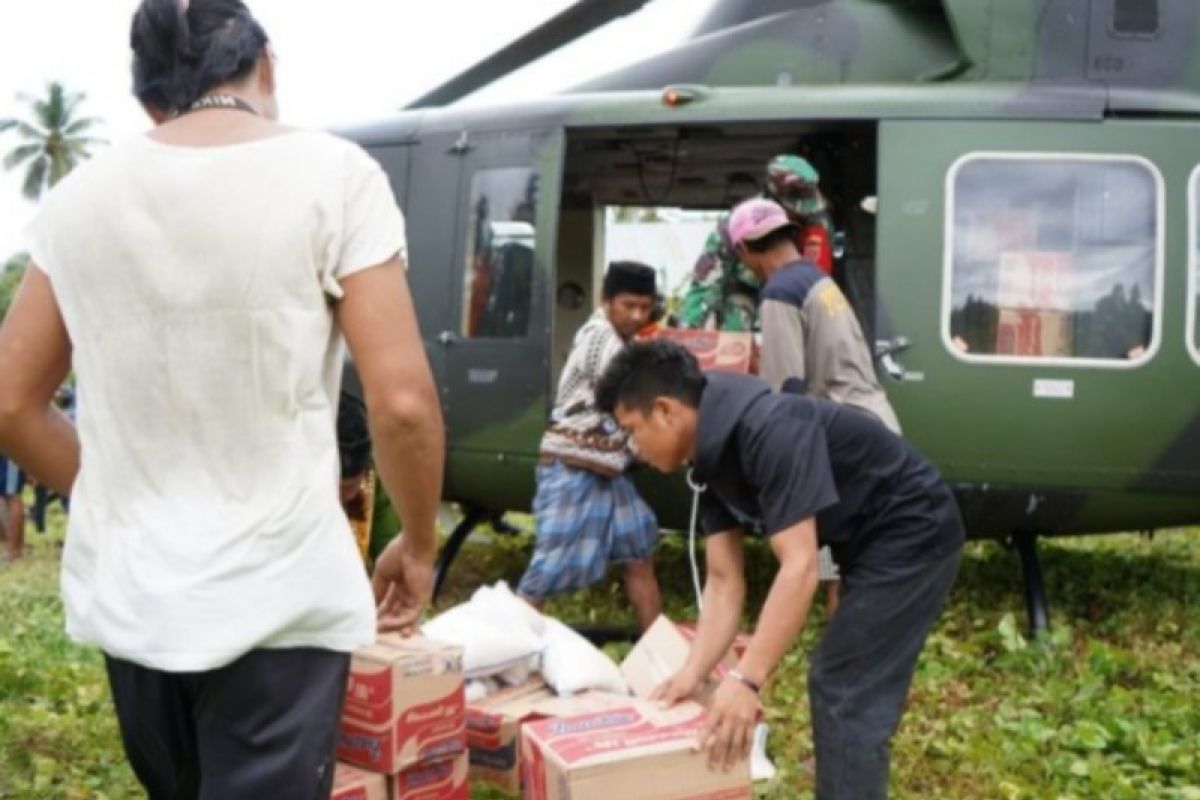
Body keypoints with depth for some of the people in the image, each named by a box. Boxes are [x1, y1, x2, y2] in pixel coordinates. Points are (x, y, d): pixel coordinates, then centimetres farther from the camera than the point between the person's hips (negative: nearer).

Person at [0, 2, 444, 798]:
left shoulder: (80, 195, 4)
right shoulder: (331, 173, -10)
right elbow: (401, 400, -15)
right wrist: (418, 546, 0)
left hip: (125, 591, 5)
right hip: (275, 597, -5)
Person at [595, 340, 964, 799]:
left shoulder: (770, 431, -30)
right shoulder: (711, 456, 0)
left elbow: (799, 568, -34)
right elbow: (724, 583, -1)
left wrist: (745, 680, -36)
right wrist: (692, 674, -10)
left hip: (910, 535, -10)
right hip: (873, 544, 10)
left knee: (847, 696, -8)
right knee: (835, 686, 21)